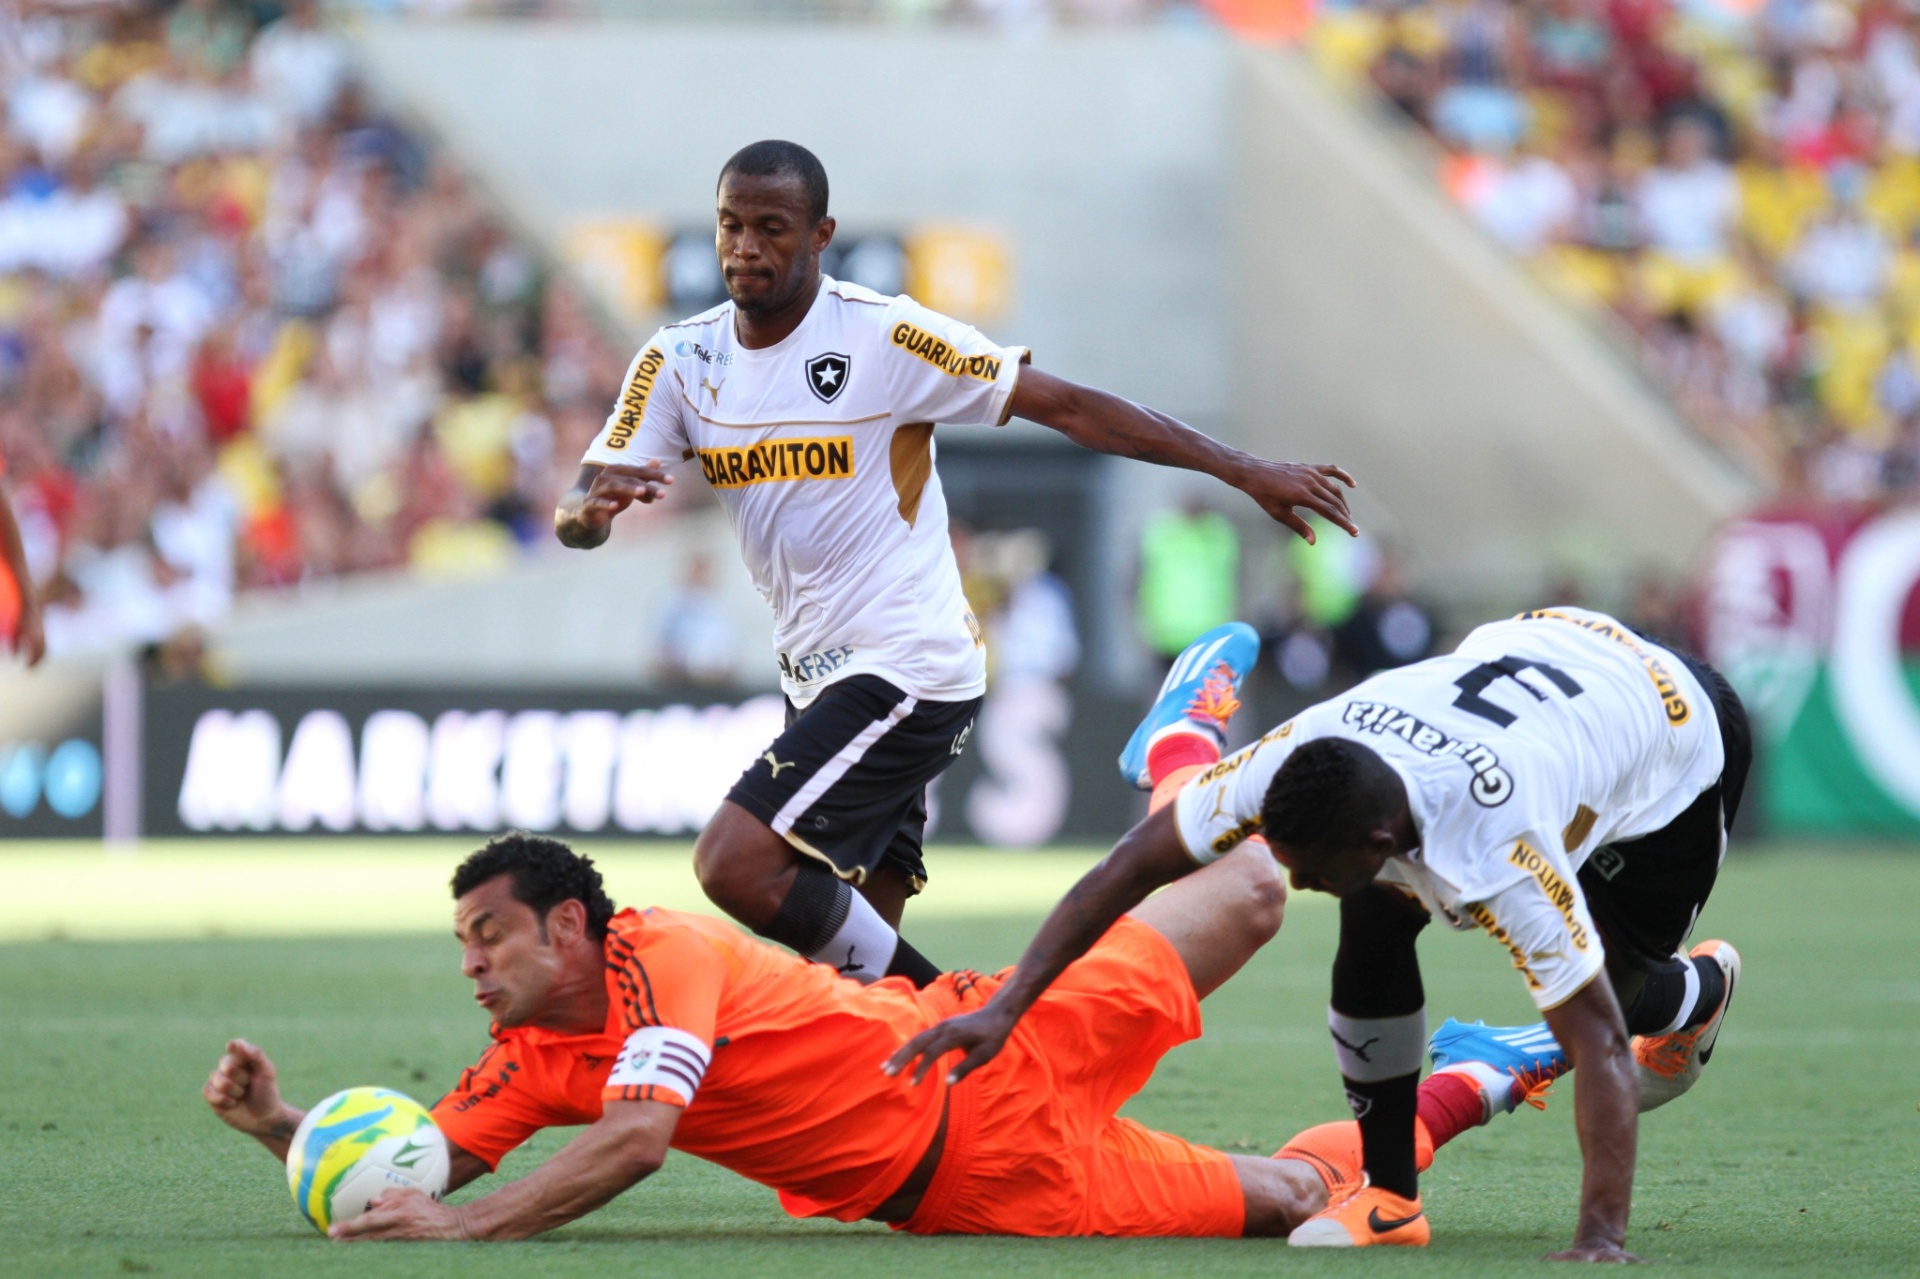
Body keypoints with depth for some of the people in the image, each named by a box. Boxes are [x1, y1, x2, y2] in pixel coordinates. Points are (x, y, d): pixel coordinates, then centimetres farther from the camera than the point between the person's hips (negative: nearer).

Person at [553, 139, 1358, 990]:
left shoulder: (881, 336, -12)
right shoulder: (680, 361, 3)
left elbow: (1067, 407, -10)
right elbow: (574, 518, -1)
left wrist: (1246, 473, -13)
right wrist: (591, 508, -28)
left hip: (908, 672, -7)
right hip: (818, 680, 7)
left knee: (735, 866, -20)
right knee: (852, 951, 6)